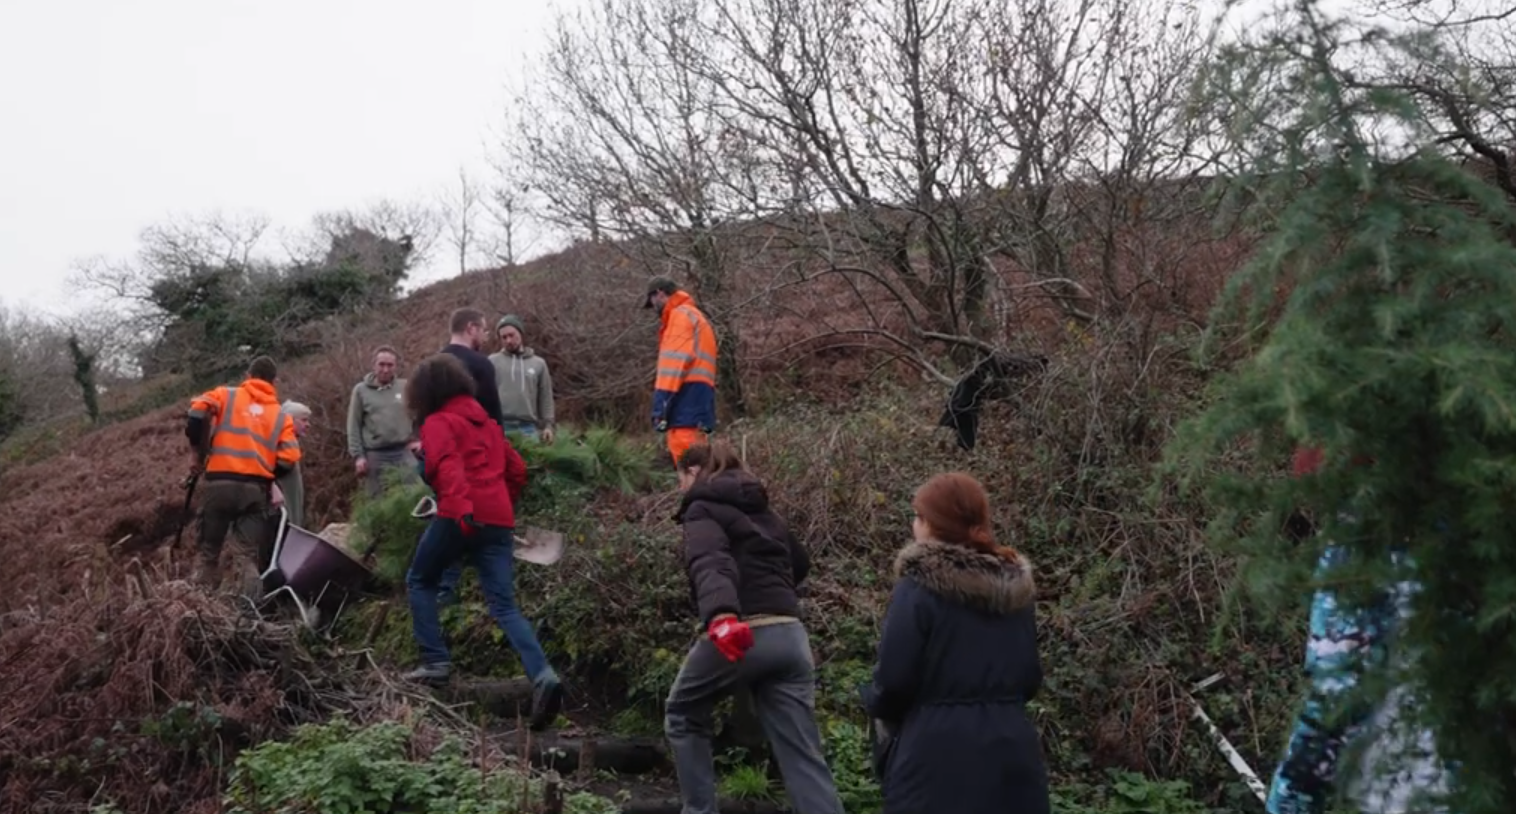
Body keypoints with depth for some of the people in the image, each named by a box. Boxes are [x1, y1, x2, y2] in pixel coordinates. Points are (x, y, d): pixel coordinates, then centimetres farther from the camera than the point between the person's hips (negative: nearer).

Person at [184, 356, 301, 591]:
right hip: (256, 489, 0)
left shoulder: (226, 395, 13)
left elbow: (199, 410, -6)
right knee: (255, 554, 1)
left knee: (209, 550, 9)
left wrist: (199, 451, 7)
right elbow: (289, 459, 3)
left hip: (219, 484, 0)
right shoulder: (280, 415, 15)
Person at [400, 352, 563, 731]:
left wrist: (462, 508, -29)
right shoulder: (485, 421, 24)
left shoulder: (437, 423, 3)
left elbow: (447, 466, -16)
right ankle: (543, 675, -20)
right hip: (499, 520, 6)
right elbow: (516, 469, 25)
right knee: (505, 607, -1)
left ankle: (435, 661, 13)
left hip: (459, 518, -6)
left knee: (420, 582, 21)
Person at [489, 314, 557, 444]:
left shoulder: (538, 363, 13)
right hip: (499, 426, -1)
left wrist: (548, 425, 1)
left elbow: (546, 398, 11)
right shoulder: (492, 362, 8)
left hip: (528, 427, 1)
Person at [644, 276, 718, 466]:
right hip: (693, 402, 10)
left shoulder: (680, 315, -2)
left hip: (687, 400, -10)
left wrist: (661, 404, -19)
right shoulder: (691, 316, 27)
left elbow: (675, 363, -14)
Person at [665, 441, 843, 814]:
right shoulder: (763, 511, 24)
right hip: (790, 636, 6)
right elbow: (799, 564, 38)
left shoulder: (703, 509, 1)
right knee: (804, 757, 3)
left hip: (741, 634, -6)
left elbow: (710, 562, -21)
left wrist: (720, 615, -39)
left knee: (683, 717, 21)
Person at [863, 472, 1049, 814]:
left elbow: (894, 678, -12)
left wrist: (878, 707, 8)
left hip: (938, 753, -5)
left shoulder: (919, 587, -12)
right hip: (1011, 748, 6)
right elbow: (1031, 678, 13)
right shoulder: (1016, 589, 7)